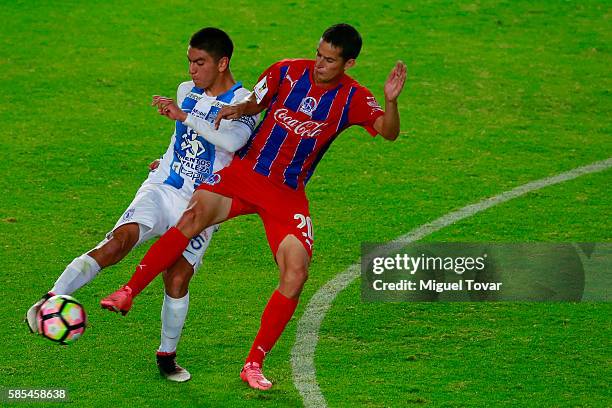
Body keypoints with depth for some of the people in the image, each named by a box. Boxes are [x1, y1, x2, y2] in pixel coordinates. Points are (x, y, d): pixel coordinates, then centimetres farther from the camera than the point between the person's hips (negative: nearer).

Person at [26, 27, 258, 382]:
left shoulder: (244, 102, -9)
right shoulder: (186, 91, 12)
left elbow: (233, 141, -30)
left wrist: (183, 115, -36)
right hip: (161, 190, 3)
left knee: (177, 279, -15)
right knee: (120, 241, -23)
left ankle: (167, 356, 9)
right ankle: (49, 302, -36)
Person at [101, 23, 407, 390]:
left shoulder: (353, 99, -5)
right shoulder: (287, 71, -2)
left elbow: (389, 132, -16)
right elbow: (255, 103, 10)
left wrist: (391, 101, -35)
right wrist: (237, 109, -12)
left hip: (289, 194, 1)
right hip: (245, 171, -1)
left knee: (296, 273, -15)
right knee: (194, 216, -27)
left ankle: (254, 365, -3)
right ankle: (129, 293, -22)